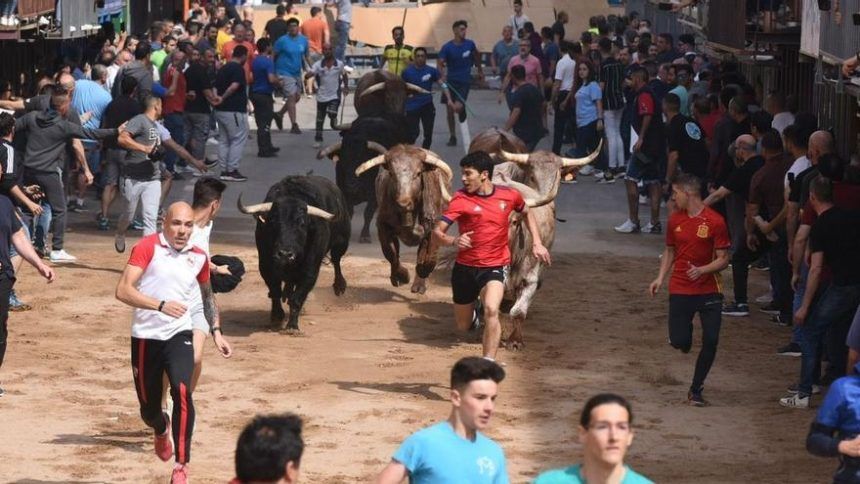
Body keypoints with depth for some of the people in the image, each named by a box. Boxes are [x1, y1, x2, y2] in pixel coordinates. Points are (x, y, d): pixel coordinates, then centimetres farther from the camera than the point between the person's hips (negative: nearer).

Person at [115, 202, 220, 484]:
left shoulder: (198, 257, 5)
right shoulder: (148, 247, -9)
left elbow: (207, 296, 25)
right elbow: (123, 291, -19)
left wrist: (216, 330, 19)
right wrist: (161, 305, -29)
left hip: (179, 336, 1)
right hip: (145, 337, -1)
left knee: (182, 391, -25)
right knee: (148, 409, 10)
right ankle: (161, 429, 50)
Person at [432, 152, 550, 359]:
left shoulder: (509, 195, -6)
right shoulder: (460, 200, -12)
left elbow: (527, 213, 18)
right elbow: (436, 235, -18)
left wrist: (537, 243, 8)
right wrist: (453, 240, -39)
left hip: (495, 266, -1)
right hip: (465, 267, 1)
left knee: (491, 311, -30)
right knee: (463, 325, 17)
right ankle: (475, 308, 53)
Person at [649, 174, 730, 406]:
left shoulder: (715, 221, -9)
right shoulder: (675, 219, 4)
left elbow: (723, 259, -7)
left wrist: (702, 270, -24)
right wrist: (660, 278, 4)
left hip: (709, 290, -3)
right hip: (680, 290, 3)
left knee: (710, 341, -7)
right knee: (680, 343, -6)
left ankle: (696, 390, 9)